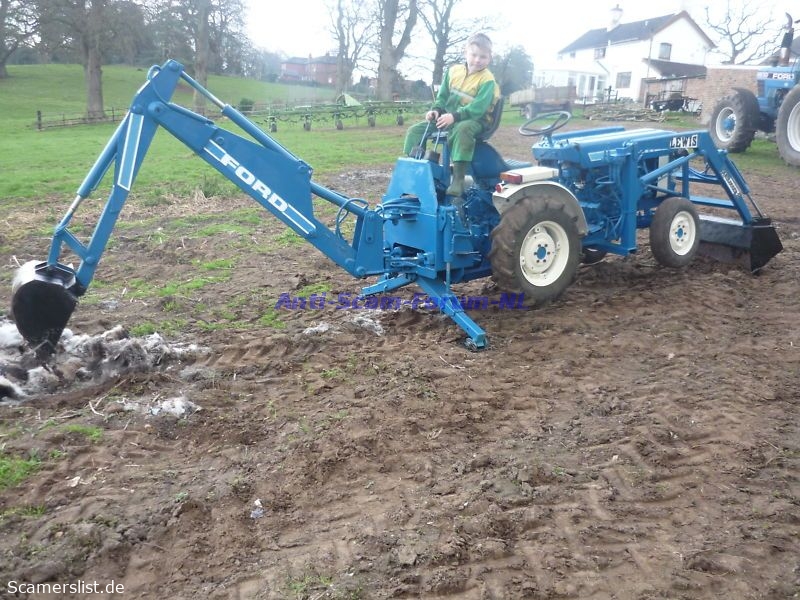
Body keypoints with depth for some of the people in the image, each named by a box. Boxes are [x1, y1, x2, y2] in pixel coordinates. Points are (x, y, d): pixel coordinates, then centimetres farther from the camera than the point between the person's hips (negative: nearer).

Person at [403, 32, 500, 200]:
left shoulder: (487, 80, -12)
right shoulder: (454, 71, 5)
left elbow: (477, 108, -23)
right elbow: (443, 96, 13)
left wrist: (454, 116, -34)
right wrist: (436, 110, -8)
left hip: (475, 120, -6)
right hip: (448, 117, 7)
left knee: (462, 130, -43)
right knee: (415, 130, -5)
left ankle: (458, 179, -43)